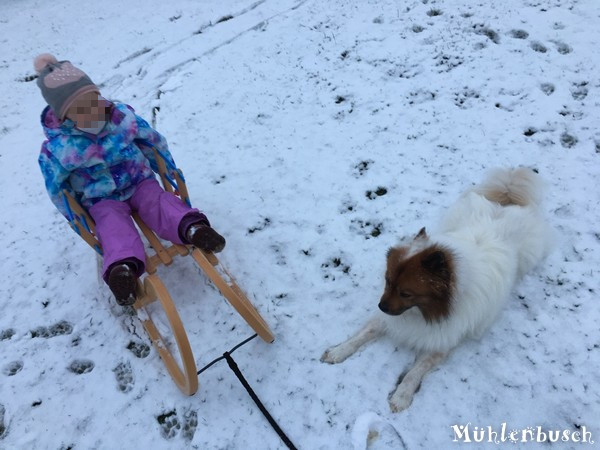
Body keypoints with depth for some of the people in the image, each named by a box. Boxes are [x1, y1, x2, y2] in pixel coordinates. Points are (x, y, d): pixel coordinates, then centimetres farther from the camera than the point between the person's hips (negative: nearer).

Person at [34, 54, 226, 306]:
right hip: (102, 200, -1)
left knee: (161, 205, -27)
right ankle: (122, 269, -53)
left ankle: (192, 228, -52)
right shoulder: (58, 149, -20)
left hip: (140, 182, 2)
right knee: (114, 227, -29)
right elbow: (56, 187, -4)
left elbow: (154, 140, 2)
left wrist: (168, 171, 11)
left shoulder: (123, 117, -14)